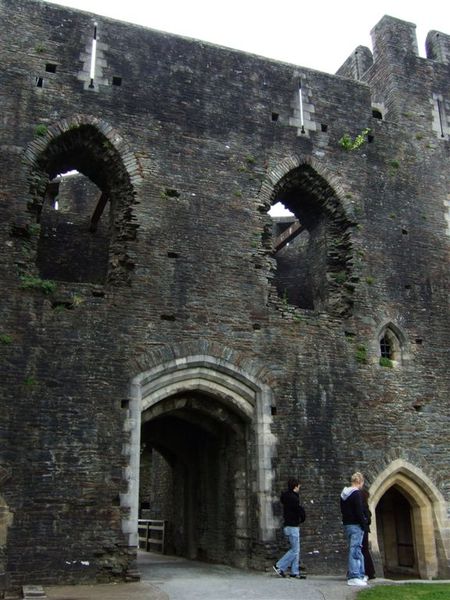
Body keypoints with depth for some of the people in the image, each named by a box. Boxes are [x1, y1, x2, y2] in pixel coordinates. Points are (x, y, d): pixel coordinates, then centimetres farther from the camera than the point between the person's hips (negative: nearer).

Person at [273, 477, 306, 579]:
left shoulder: (286, 497, 13)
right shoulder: (293, 498, -17)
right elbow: (300, 510, -18)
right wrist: (302, 519, 3)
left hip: (288, 526, 10)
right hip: (292, 526, -10)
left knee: (295, 550, 12)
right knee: (294, 550, -4)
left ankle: (294, 572, 13)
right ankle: (279, 566, -2)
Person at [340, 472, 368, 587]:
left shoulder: (344, 494, 13)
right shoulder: (357, 493, -14)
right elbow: (359, 511, -19)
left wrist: (346, 521, 16)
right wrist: (364, 525, -12)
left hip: (347, 524, 9)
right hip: (356, 525, -9)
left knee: (356, 550, 17)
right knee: (355, 550, -6)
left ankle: (360, 574, 24)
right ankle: (354, 577, -6)